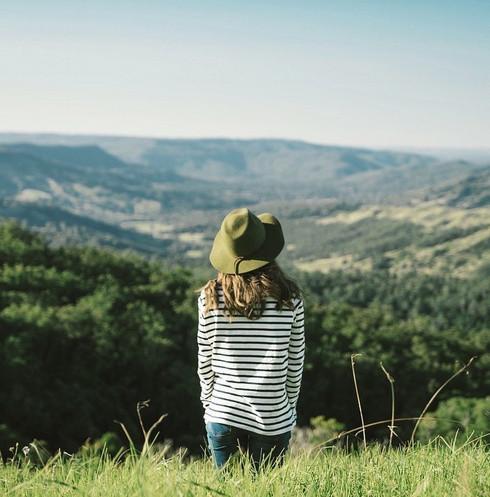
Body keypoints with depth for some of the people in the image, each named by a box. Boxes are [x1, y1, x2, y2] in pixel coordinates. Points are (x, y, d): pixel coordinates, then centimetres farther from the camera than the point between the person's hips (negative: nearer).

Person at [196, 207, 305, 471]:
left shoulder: (210, 297, -7)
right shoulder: (289, 298, -8)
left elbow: (205, 362, 0)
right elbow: (295, 363, 0)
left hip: (221, 416, 1)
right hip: (273, 420, -1)